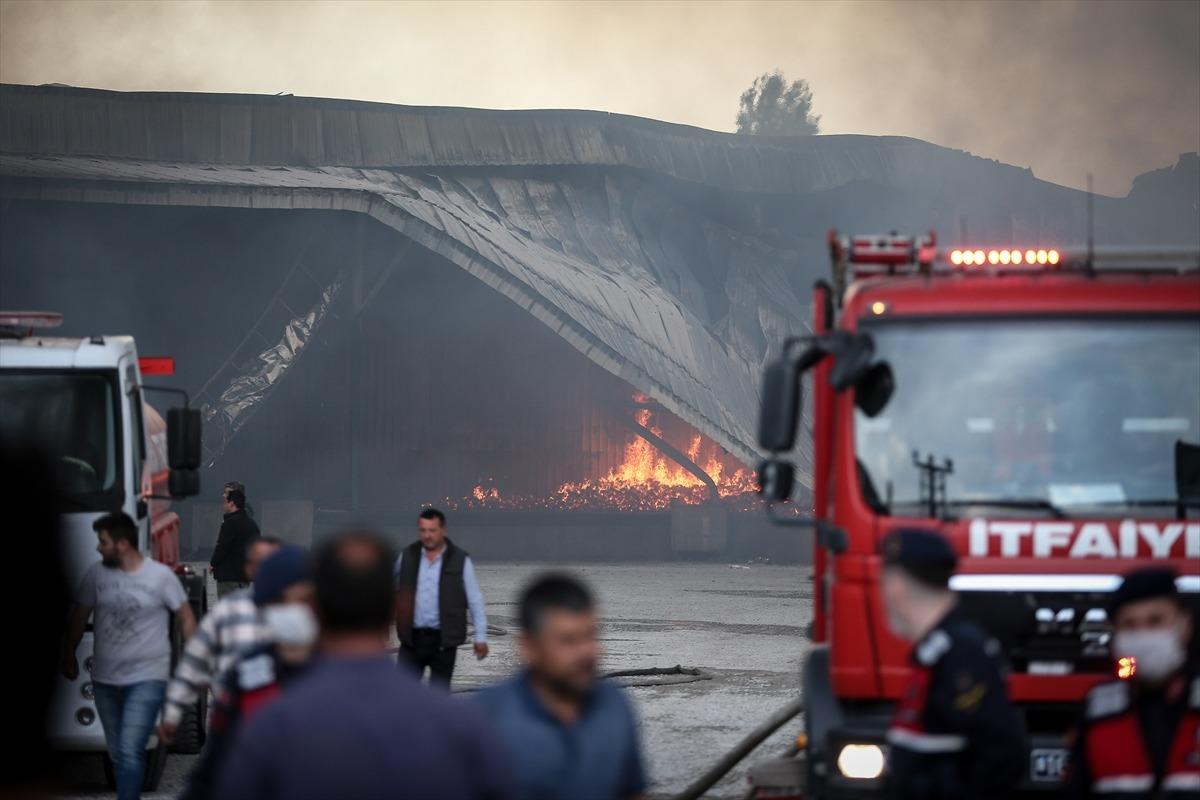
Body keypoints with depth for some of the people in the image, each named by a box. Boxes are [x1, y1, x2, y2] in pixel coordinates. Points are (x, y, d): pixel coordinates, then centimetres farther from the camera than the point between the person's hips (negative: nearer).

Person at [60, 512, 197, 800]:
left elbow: (186, 617, 0)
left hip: (147, 679, -4)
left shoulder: (161, 576, -10)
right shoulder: (95, 574, -2)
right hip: (105, 679, 4)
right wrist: (69, 656, 15)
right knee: (117, 753, 13)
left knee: (130, 752, -17)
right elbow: (79, 617, 10)